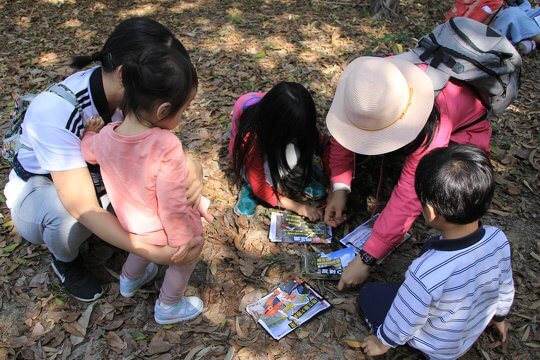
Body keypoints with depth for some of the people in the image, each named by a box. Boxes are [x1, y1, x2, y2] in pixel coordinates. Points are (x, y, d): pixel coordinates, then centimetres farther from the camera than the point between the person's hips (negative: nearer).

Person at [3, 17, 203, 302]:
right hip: (38, 187, -4)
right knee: (69, 223, -37)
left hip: (94, 169, 4)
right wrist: (152, 252, -46)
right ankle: (65, 261, -1)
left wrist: (190, 171, -42)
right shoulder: (55, 111, -38)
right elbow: (83, 208, -41)